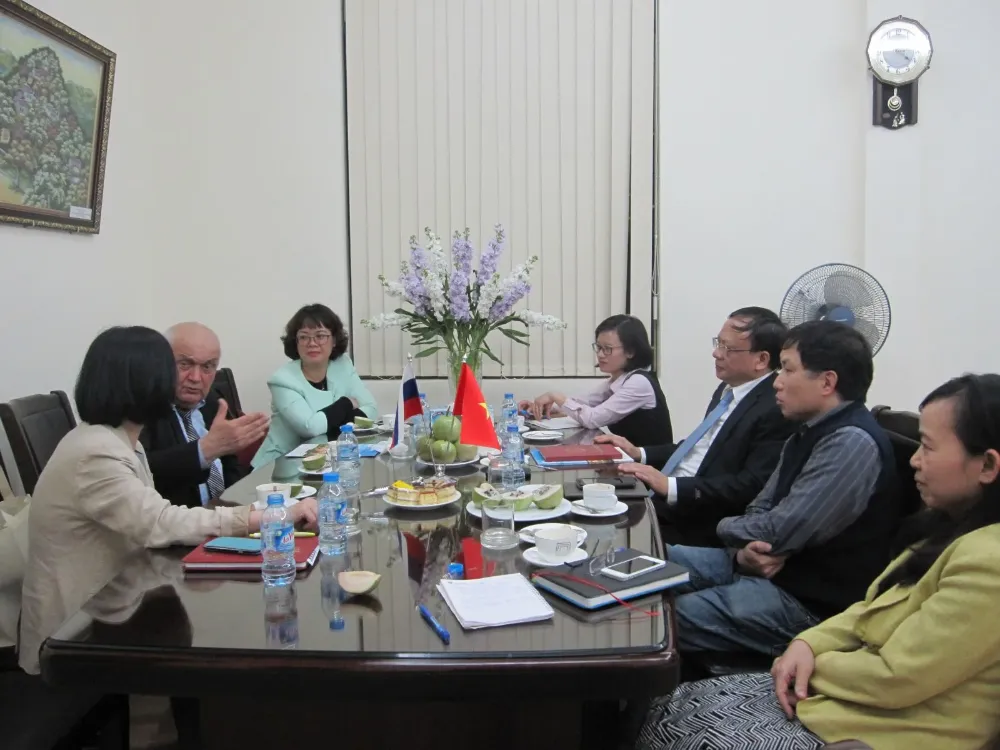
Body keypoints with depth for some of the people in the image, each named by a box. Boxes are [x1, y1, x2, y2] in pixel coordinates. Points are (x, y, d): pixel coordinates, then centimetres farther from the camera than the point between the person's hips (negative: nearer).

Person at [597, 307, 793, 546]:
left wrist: (670, 487, -25)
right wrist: (638, 453, 8)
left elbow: (752, 487, -22)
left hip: (698, 527, -8)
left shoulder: (776, 410, -17)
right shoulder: (728, 388, 12)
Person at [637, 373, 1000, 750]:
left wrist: (813, 662, -6)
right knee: (668, 712, 4)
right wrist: (809, 644, -3)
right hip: (853, 691, 9)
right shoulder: (953, 530, 7)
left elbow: (894, 679, -23)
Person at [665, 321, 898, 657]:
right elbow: (760, 511, 10)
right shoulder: (809, 434, 11)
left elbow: (778, 533, -24)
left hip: (806, 598, -9)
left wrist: (727, 527, -3)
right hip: (764, 567, 10)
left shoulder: (853, 442, -21)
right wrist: (744, 551, -14)